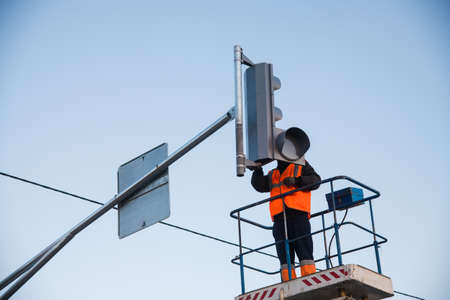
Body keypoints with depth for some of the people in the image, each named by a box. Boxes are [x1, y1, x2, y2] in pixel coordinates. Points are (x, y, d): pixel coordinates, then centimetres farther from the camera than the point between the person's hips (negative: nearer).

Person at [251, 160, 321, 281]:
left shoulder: (301, 165, 19)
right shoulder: (273, 175, 28)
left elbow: (315, 180, 5)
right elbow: (260, 185, 12)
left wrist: (296, 181, -7)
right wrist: (258, 169, -1)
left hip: (298, 214, -4)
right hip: (279, 219, 4)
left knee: (305, 252, -12)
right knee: (285, 256, -4)